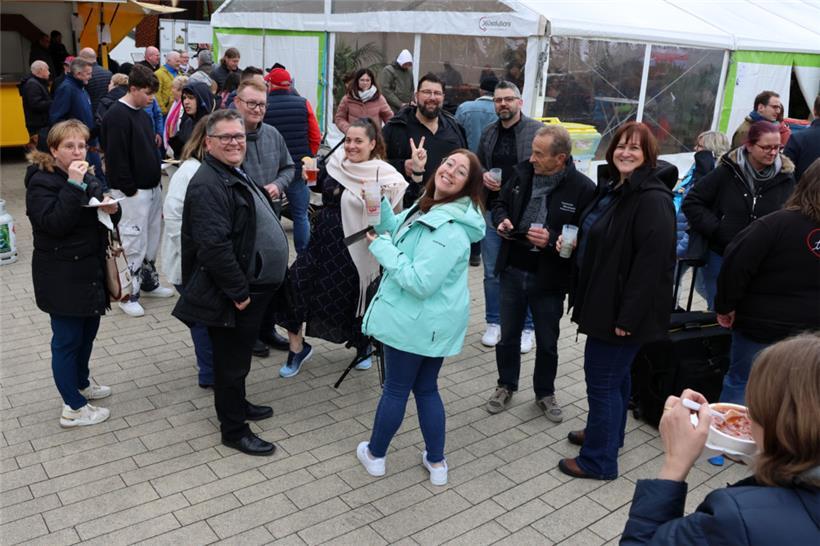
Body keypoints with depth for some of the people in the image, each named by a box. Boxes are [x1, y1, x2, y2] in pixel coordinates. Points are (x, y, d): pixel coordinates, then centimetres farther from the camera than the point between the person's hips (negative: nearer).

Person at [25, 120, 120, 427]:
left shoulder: (87, 177, 10)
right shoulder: (42, 182, -14)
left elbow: (102, 220, 16)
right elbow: (54, 223, -28)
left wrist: (112, 210, -7)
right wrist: (74, 185, -30)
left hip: (90, 271, 8)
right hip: (61, 278, -8)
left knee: (88, 330, 20)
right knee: (67, 339, 1)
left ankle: (81, 383, 41)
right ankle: (73, 409, 12)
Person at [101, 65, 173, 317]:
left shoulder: (142, 114, 14)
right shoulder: (117, 116, -15)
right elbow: (116, 157, -19)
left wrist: (156, 178, 17)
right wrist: (129, 189, -19)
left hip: (152, 187, 9)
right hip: (133, 192, -9)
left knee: (152, 239, 17)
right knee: (133, 243, -4)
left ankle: (149, 282, 31)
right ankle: (128, 294, 6)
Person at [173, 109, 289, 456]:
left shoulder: (234, 174, 12)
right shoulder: (209, 185, -22)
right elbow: (214, 246, -30)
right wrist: (238, 291, -24)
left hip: (250, 287, 10)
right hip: (232, 296, -10)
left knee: (237, 356, 24)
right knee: (232, 360, 4)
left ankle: (236, 404, 42)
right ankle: (233, 430, 19)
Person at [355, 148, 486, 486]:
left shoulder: (449, 229, -27)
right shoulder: (429, 207, 6)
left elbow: (419, 282, -31)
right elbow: (396, 230, 19)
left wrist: (382, 248, -21)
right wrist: (379, 201, 0)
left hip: (415, 322, -9)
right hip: (432, 322, 9)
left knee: (395, 389, 11)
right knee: (426, 389, 20)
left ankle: (375, 456, 34)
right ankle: (436, 462, 32)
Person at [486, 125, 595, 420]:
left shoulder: (582, 188, -17)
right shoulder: (522, 172, -2)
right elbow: (500, 203, 13)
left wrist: (552, 240, -26)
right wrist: (501, 220, -8)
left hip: (548, 278, -3)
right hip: (513, 270, 4)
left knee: (547, 341, 15)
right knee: (508, 335, 18)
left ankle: (545, 393, 36)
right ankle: (506, 385, 38)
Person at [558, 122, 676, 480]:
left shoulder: (653, 200, -21)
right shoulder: (612, 188, 10)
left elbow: (650, 262, -26)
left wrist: (627, 316, -25)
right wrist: (573, 243, 8)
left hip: (623, 308, -10)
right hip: (603, 300, 10)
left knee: (602, 379, -1)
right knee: (614, 373, 24)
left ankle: (599, 460, 14)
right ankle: (607, 432, 42)